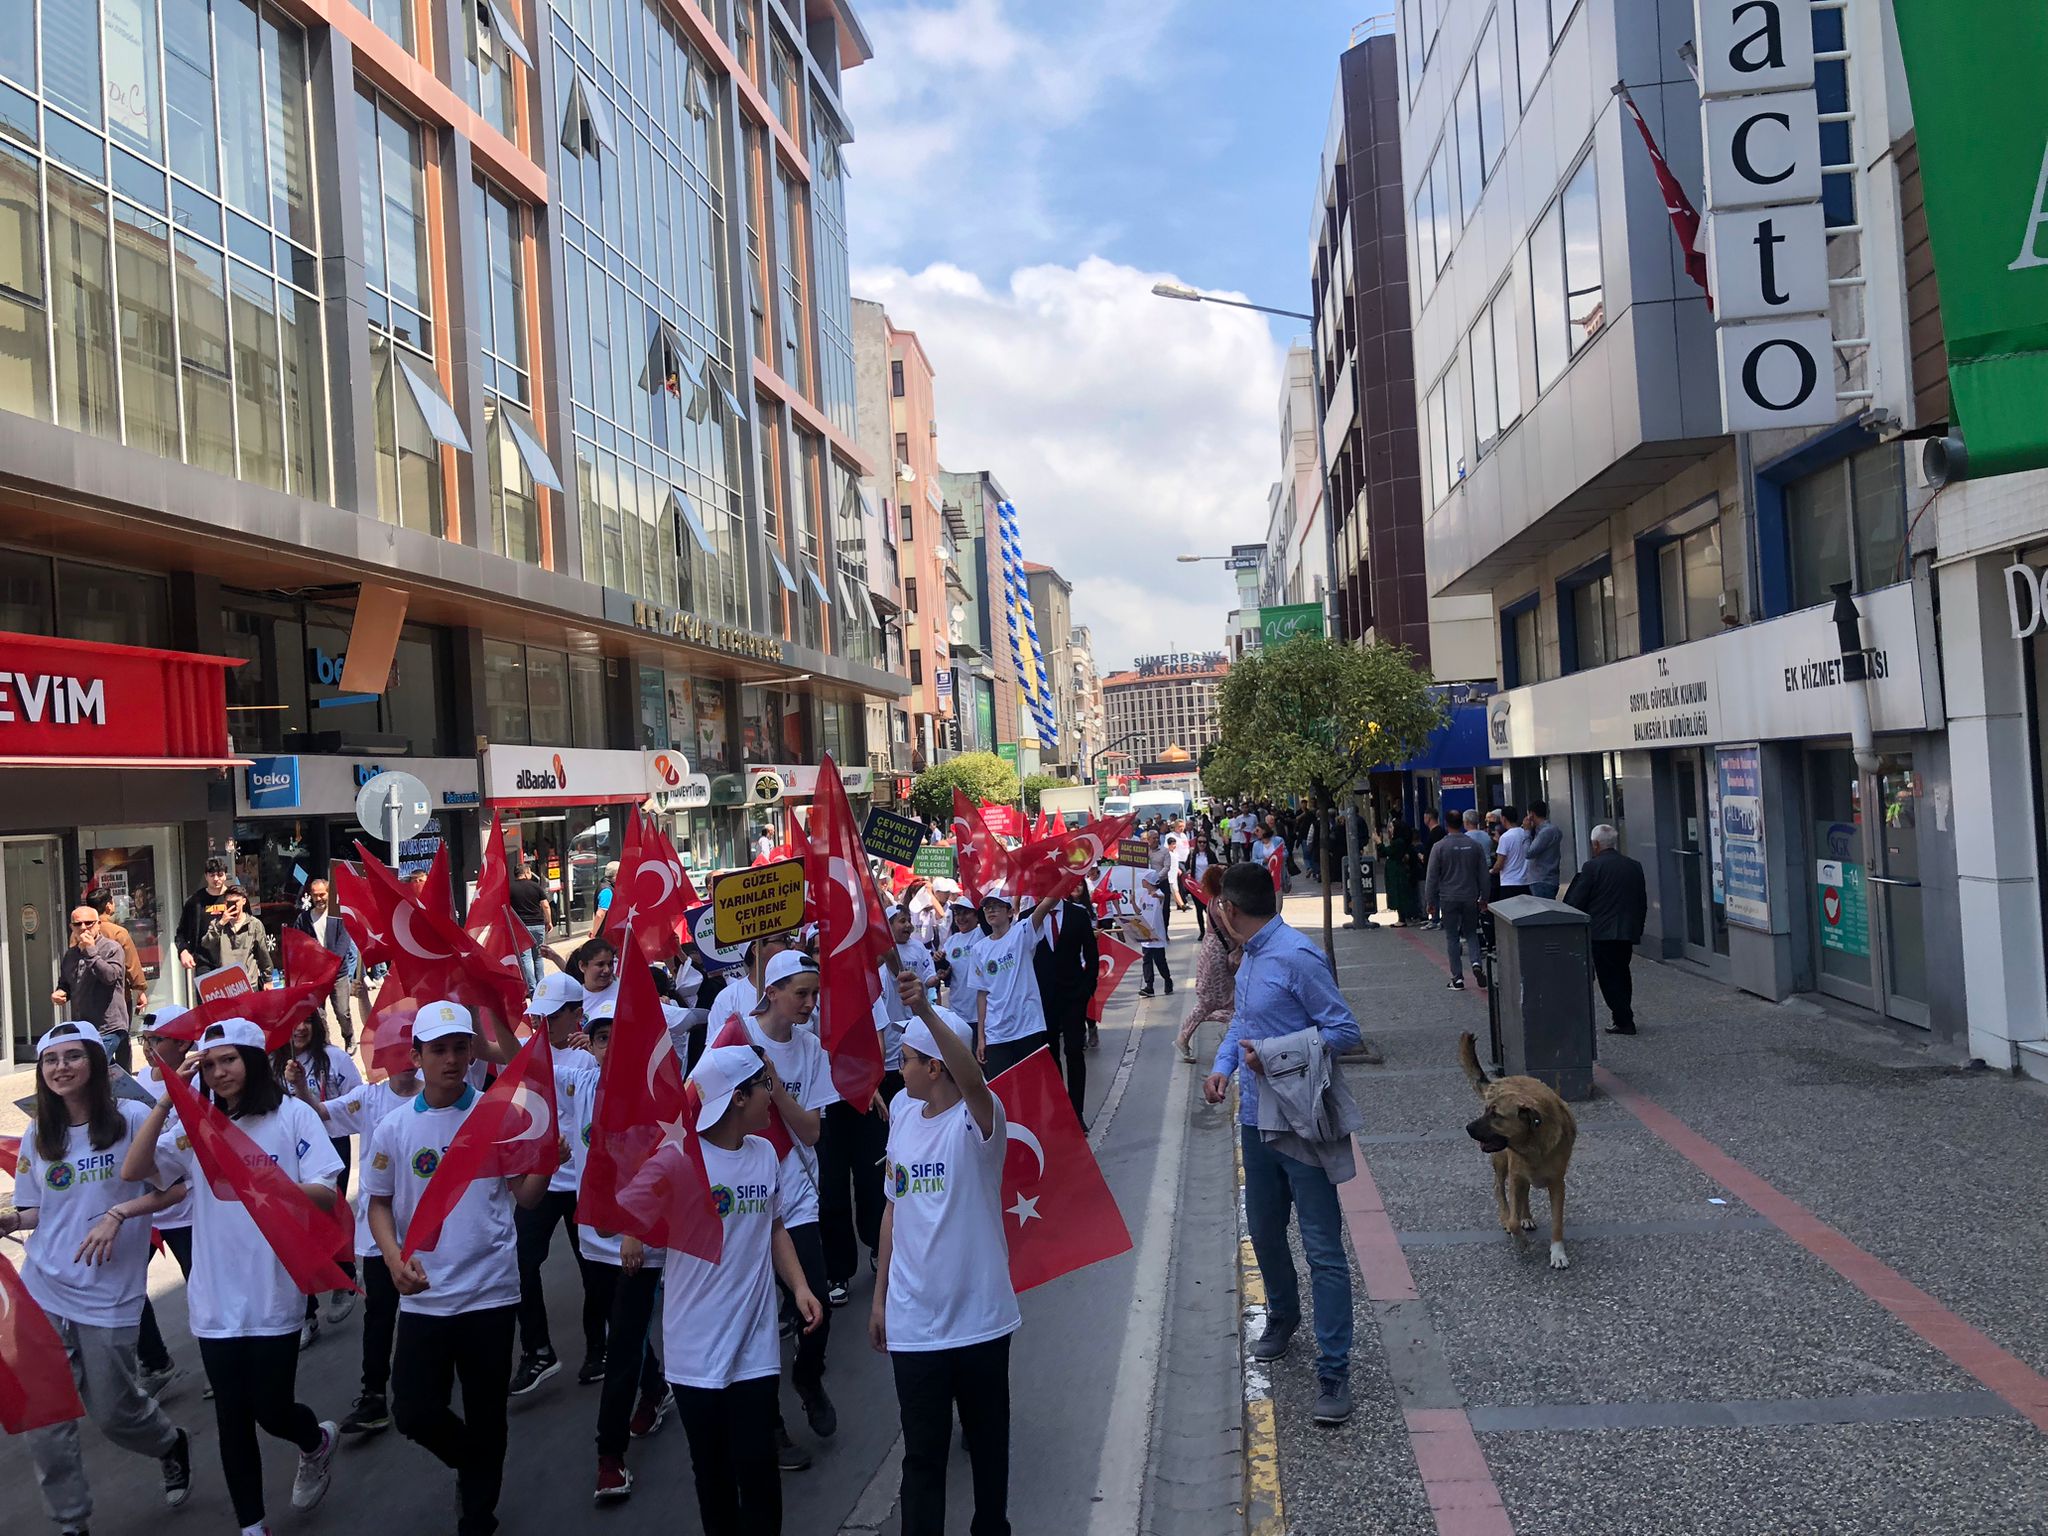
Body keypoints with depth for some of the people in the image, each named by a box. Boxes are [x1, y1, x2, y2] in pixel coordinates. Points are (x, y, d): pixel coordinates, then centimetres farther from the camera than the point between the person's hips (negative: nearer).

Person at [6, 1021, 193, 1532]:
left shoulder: (132, 1119, -8)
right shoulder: (37, 1138, 6)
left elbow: (174, 1187, -8)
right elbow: (37, 1211, 14)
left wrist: (119, 1213, -21)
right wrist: (9, 1220, -6)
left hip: (107, 1298, -4)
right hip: (42, 1295, 4)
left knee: (113, 1412, 6)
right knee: (45, 1420, 2)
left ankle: (173, 1445, 38)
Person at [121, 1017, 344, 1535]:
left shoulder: (293, 1116, -6)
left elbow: (327, 1196, -12)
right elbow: (133, 1171, -8)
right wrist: (166, 1101, -15)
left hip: (274, 1294, -3)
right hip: (216, 1298, 3)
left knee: (271, 1410, 3)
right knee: (232, 1417, 11)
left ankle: (318, 1442, 38)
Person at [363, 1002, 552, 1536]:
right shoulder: (394, 1128, -2)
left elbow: (525, 1196, -4)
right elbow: (379, 1204, 7)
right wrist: (393, 1257, -11)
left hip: (490, 1290, -1)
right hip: (423, 1295, 1)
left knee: (486, 1414, 9)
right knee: (414, 1412, 2)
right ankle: (475, 1464, 34)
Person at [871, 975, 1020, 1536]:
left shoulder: (976, 1120, -17)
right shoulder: (902, 1111, 2)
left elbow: (972, 1078, -43)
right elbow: (895, 1208, 10)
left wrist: (926, 1010, -55)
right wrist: (880, 1295, 13)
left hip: (979, 1316, -3)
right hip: (912, 1319, 4)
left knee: (988, 1442, 16)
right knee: (922, 1452, 8)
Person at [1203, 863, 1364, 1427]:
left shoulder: (1297, 957, -19)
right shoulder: (1249, 958, 7)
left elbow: (1345, 1031, -18)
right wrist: (1223, 1064, 1)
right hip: (1256, 1119, 9)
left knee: (1323, 1249, -2)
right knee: (1264, 1233, 22)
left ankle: (1333, 1370, 5)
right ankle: (1282, 1318, 45)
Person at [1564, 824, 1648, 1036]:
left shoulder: (1592, 867, -10)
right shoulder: (1634, 866, 9)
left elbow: (1576, 902, -9)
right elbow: (1642, 902, 14)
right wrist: (1637, 929, 22)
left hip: (1602, 933, -6)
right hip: (1628, 932, 6)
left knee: (1608, 978, -1)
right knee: (1622, 974, 17)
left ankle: (1624, 1021, -3)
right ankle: (1624, 1018, 19)